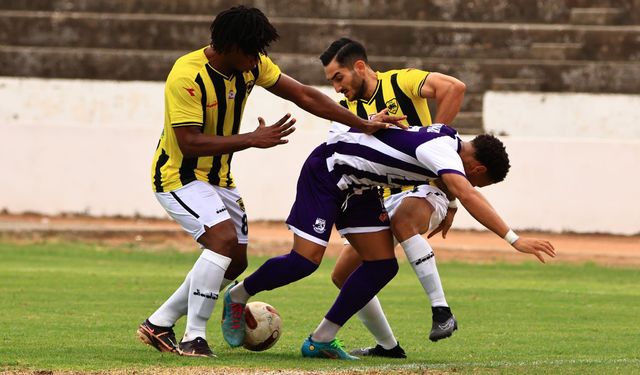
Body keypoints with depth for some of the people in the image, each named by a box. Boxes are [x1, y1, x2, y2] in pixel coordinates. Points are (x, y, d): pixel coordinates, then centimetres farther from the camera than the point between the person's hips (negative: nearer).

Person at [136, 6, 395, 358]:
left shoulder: (251, 65, -6)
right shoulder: (187, 76, -28)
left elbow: (303, 95, 0)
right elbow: (189, 142, -32)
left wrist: (363, 125, -3)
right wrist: (252, 140, -34)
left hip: (218, 177, 8)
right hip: (179, 175, -8)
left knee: (235, 261, 7)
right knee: (224, 238, -27)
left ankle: (158, 324, 18)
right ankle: (194, 338, -20)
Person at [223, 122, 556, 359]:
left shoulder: (452, 143, -1)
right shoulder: (441, 150, -30)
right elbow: (468, 196, -44)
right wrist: (514, 240, -48)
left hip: (357, 187, 9)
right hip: (326, 170, -9)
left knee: (382, 265, -2)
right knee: (306, 260, -13)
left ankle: (320, 341, 5)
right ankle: (237, 297, 13)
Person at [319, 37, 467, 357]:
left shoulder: (401, 82, -6)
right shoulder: (347, 109, 11)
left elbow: (454, 88, -20)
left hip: (426, 188, -7)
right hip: (382, 199, 7)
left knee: (402, 219, -40)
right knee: (344, 274, 1)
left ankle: (442, 312, -37)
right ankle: (387, 346, 17)